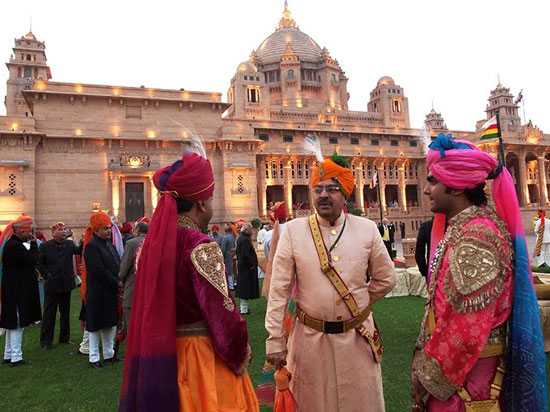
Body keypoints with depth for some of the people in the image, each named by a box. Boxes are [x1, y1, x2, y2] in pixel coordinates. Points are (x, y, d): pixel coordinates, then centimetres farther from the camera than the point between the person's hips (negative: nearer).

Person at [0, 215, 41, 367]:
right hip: (17, 291, -10)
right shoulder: (15, 246, -21)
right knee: (17, 324, -1)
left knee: (13, 324, 18)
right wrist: (33, 243, -12)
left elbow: (27, 261, 14)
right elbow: (33, 260, -20)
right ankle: (16, 358, 8)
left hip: (14, 290, 10)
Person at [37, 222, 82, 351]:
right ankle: (46, 341, 13)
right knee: (49, 314, 4)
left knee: (65, 313, 14)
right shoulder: (45, 246, -2)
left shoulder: (69, 244, 4)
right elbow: (39, 263, -1)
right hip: (52, 284, -3)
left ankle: (65, 337, 26)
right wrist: (47, 274, -9)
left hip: (66, 283, 3)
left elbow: (79, 251, -13)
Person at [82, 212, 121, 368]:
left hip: (111, 291, 8)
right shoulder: (91, 246, -14)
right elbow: (99, 270, -21)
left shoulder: (109, 244, 12)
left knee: (109, 323, 15)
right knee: (96, 324, 3)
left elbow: (117, 264, 14)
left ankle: (108, 355, 27)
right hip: (98, 292, -8)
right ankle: (94, 358, 16)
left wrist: (118, 281, -1)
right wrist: (117, 282, -16)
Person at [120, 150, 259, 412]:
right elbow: (223, 315, -20)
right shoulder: (202, 248, -20)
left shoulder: (150, 243, 1)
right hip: (201, 356, -7)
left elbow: (146, 306, 6)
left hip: (158, 355, 7)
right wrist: (241, 358, -5)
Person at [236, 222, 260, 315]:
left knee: (243, 288, 16)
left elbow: (237, 252, 20)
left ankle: (243, 307, 25)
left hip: (241, 265, 11)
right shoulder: (245, 239, -20)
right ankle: (244, 310, 2)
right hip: (247, 268, -11)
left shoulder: (240, 238, 12)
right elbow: (245, 254, -27)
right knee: (246, 287, -4)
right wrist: (251, 265, -17)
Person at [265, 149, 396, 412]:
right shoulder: (293, 230, -7)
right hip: (310, 338, -1)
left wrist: (358, 305, 9)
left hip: (358, 336, 1)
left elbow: (385, 278, 9)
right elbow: (279, 289, -7)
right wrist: (275, 340, -7)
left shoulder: (366, 229, -3)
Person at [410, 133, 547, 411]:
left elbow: (467, 328, -27)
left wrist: (427, 375, -15)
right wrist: (422, 355, 10)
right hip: (459, 363, 9)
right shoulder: (462, 228, 7)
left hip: (465, 370, -9)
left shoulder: (474, 236, -24)